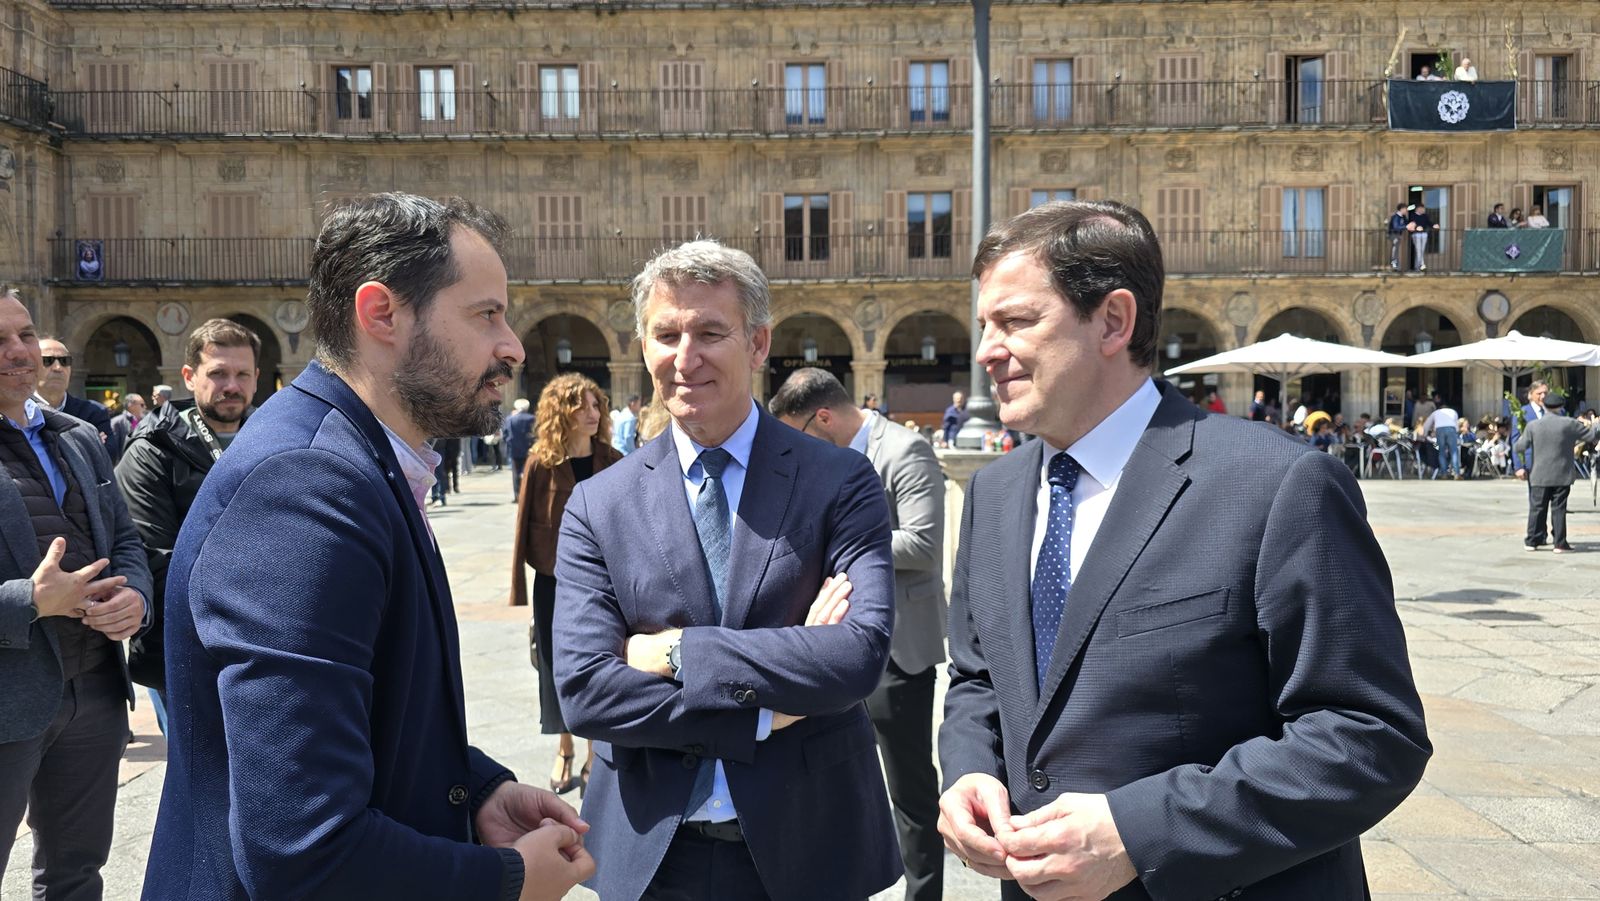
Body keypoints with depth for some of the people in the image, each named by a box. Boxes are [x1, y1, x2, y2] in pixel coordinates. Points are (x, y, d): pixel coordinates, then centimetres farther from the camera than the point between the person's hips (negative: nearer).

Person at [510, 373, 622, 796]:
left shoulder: (612, 461, -3)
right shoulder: (541, 463, -7)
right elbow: (524, 528, -4)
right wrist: (519, 592, -4)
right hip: (554, 584, 0)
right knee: (558, 669, 11)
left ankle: (594, 755, 25)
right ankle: (564, 753, 29)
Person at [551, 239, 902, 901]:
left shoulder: (841, 484, -8)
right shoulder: (597, 507, -4)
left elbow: (860, 655, -20)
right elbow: (583, 691, -12)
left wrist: (676, 650, -18)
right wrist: (769, 709, -18)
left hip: (808, 846, 0)